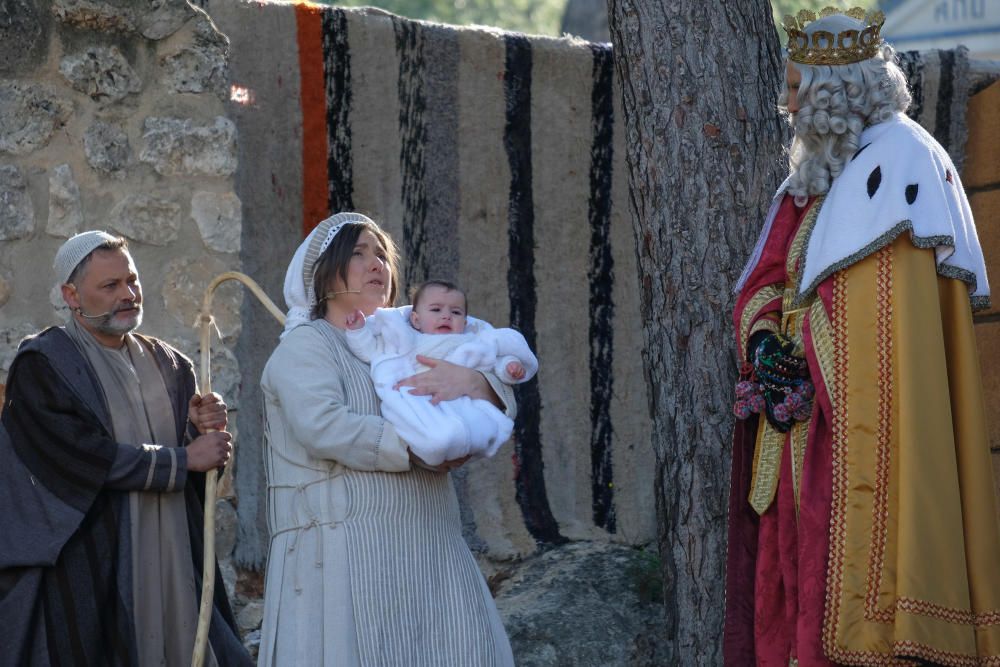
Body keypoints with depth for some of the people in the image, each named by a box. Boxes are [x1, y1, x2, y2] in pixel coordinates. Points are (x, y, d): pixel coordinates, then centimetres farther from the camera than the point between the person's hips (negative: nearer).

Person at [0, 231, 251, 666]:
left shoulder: (167, 364, 14)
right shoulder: (43, 366, -6)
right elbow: (84, 456, -16)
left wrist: (203, 429, -8)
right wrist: (184, 458, -10)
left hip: (173, 561, 5)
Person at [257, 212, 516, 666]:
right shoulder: (305, 345, 2)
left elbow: (501, 405, 13)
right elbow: (324, 427, -17)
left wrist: (473, 382, -10)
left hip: (428, 556, 6)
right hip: (346, 556, -6)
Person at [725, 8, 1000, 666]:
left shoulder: (899, 162, -10)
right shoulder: (815, 172, 18)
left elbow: (889, 312, -17)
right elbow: (764, 280, 15)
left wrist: (806, 374, -15)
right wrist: (764, 345, -4)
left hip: (858, 432, -9)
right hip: (796, 422, 9)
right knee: (785, 585, 9)